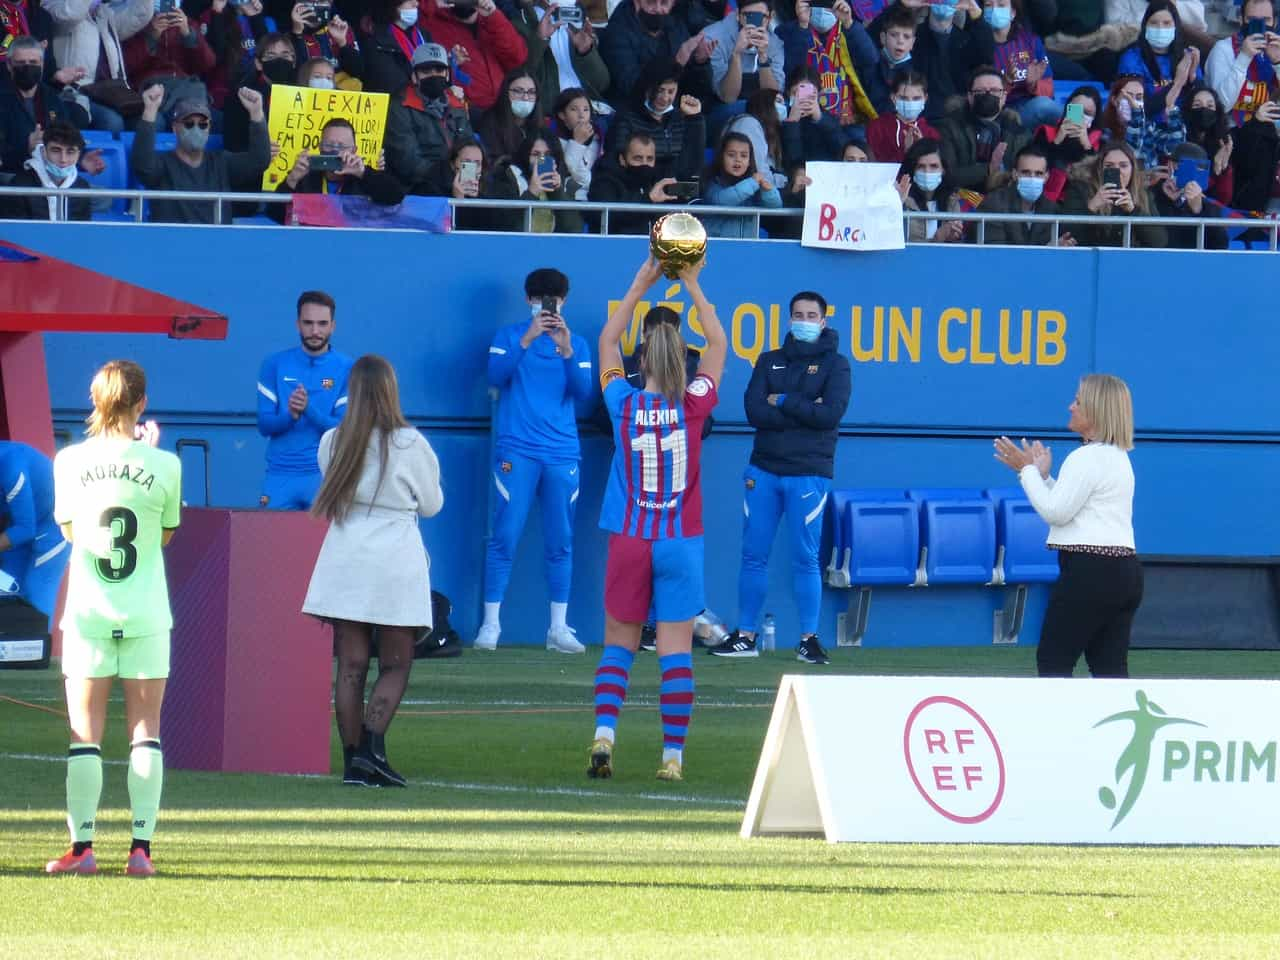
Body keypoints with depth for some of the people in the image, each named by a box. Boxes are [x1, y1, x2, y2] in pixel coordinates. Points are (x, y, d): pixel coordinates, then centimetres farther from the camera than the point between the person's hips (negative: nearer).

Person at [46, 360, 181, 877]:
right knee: (145, 728, 5)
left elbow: (68, 530, 6)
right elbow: (167, 533, 7)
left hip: (88, 612, 0)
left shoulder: (70, 462, -5)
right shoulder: (163, 466, -8)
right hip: (146, 614, 0)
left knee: (85, 732, 4)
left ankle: (81, 846, 1)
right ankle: (141, 847, 0)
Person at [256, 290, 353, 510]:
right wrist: (290, 415, -19)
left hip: (326, 474, -1)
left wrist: (309, 410, -22)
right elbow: (264, 424, 2)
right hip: (280, 475, 1)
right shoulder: (275, 365, 6)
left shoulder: (347, 370, 1)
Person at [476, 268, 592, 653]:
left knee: (560, 544, 3)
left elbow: (583, 391, 0)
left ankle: (558, 627, 7)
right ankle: (490, 624, -5)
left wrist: (566, 351, -14)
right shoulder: (510, 336, 9)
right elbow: (496, 375, -7)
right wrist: (527, 340, -18)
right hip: (516, 452, -2)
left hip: (562, 455, 2)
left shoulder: (577, 344, 13)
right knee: (504, 538, -7)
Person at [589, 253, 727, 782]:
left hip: (629, 541, 1)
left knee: (618, 644, 10)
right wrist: (693, 285, 10)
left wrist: (641, 285, 11)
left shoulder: (625, 405, -6)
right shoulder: (693, 407, -7)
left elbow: (607, 341, 11)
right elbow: (719, 343, 8)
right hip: (680, 544, -1)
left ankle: (603, 734, -8)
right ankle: (673, 755, -3)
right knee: (676, 651, 0)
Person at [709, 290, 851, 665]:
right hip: (763, 469, 3)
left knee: (805, 558, -4)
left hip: (808, 474, -3)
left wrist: (782, 402, -7)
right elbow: (754, 410, -2)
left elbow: (831, 413, -12)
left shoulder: (834, 364, 3)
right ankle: (745, 637, 10)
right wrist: (803, 412, -10)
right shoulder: (770, 361, 12)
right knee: (753, 555, 4)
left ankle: (809, 640, 3)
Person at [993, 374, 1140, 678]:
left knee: (1053, 661, -3)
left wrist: (1028, 471, -5)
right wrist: (1041, 475, 20)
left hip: (1090, 572, -10)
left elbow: (1056, 512, -14)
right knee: (1110, 669, 5)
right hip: (1123, 571, 10)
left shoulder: (1086, 458, -13)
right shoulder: (1118, 458, 20)